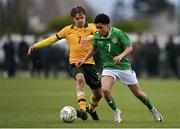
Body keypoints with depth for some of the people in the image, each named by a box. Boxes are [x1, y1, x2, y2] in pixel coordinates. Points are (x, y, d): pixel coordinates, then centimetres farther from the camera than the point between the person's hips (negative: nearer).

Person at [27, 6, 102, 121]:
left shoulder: (90, 27, -1)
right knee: (80, 78, -36)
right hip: (75, 63, -1)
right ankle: (82, 109, -45)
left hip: (89, 63, 1)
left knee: (98, 94, 8)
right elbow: (53, 39, 13)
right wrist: (36, 46, 9)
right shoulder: (68, 30, 5)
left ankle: (91, 109, 42)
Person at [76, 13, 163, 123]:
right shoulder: (96, 37, -4)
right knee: (105, 90, -24)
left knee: (138, 93, 6)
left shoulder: (118, 33, -16)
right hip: (109, 68, 2)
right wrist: (84, 60, 12)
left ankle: (152, 110, 34)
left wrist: (121, 56, -29)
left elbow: (129, 47, -11)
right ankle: (116, 111, 1)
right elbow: (94, 49, 16)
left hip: (124, 66, -2)